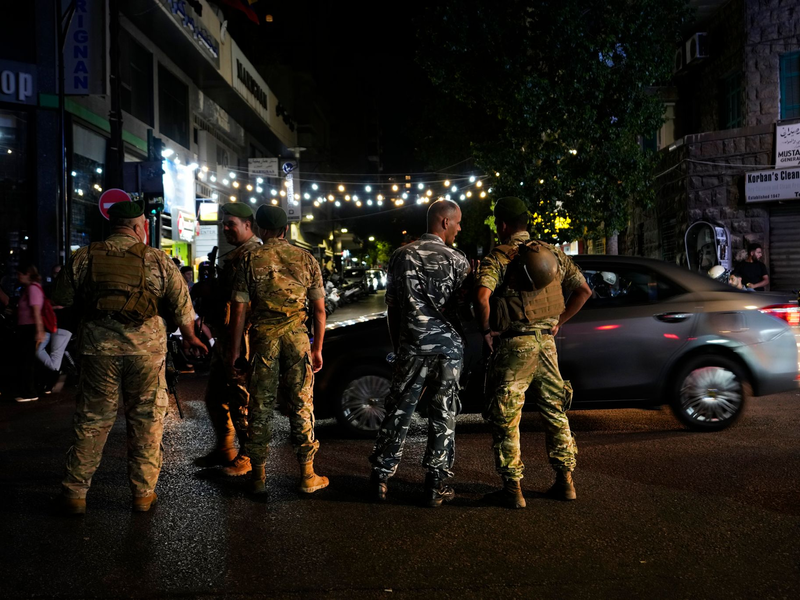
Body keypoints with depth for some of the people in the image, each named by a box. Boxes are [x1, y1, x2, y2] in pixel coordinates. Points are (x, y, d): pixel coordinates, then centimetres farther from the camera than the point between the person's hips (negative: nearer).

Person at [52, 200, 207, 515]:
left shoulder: (84, 257, 3)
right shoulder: (157, 259, 0)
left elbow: (61, 303, 7)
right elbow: (181, 304, 4)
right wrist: (189, 337, 19)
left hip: (98, 347, 2)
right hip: (147, 347, -1)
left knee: (92, 420, 11)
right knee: (146, 420, 9)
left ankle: (75, 492, 18)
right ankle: (143, 492, 17)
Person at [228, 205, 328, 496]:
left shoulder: (250, 260, -1)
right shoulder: (306, 259, 3)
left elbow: (238, 310, -3)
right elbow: (319, 309, 3)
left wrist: (234, 351, 4)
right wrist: (318, 348, 11)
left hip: (262, 337, 0)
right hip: (297, 338, 1)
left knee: (261, 406, 8)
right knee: (301, 405, 7)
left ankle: (258, 475, 17)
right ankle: (307, 475, 13)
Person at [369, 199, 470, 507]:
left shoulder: (402, 255, 3)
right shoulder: (457, 259, -3)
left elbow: (391, 304, 7)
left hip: (412, 347, 2)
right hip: (448, 346, -1)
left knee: (398, 412, 9)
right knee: (443, 416, 6)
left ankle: (381, 478, 14)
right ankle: (436, 486, 10)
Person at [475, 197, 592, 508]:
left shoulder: (497, 258, -8)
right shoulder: (553, 253, 9)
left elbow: (482, 296, -26)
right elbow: (584, 290, 11)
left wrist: (486, 330, -11)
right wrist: (558, 322, 14)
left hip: (514, 344, -5)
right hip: (546, 342, 6)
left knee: (506, 418, 4)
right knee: (555, 411, 17)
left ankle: (512, 488, 7)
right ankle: (565, 481, 22)